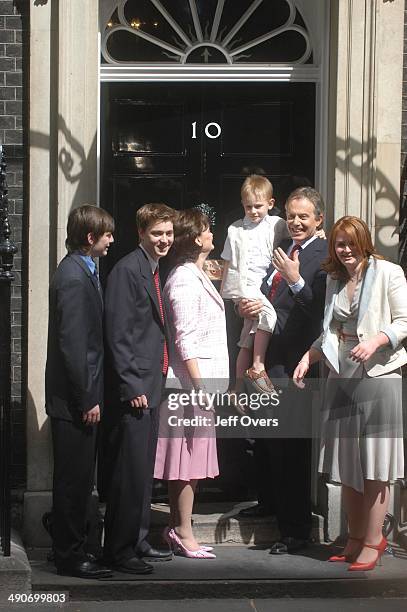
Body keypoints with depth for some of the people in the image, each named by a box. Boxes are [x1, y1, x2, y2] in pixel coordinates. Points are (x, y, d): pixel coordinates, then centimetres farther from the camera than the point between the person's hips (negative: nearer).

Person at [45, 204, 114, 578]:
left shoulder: (82, 271, 13)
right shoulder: (74, 278, -18)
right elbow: (72, 344, -21)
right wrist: (88, 400, -19)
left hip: (79, 397, 10)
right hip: (74, 400, -10)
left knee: (78, 478, 17)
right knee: (74, 479, -1)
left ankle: (71, 548, 27)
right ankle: (70, 557, 7)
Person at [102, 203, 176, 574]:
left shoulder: (154, 270, 16)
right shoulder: (128, 270, -13)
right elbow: (118, 334, -18)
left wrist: (157, 380, 16)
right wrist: (131, 386, -20)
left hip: (151, 385, 10)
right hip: (133, 389, -10)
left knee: (143, 470, 15)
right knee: (130, 471, -6)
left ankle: (138, 542, 24)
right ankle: (120, 550, 1)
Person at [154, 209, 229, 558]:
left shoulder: (196, 277, 16)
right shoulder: (185, 281, -14)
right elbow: (186, 341, -19)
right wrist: (200, 389, -21)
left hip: (201, 383, 10)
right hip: (191, 383, -10)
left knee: (190, 460, 12)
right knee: (189, 457, -4)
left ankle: (177, 528, 17)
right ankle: (184, 533, 1)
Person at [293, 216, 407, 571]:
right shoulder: (334, 279, 15)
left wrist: (376, 340, -21)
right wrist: (309, 357, 8)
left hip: (378, 377, -6)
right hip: (342, 378, 6)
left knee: (374, 468, -3)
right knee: (346, 465, 8)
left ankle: (371, 543, 3)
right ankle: (356, 539, 18)